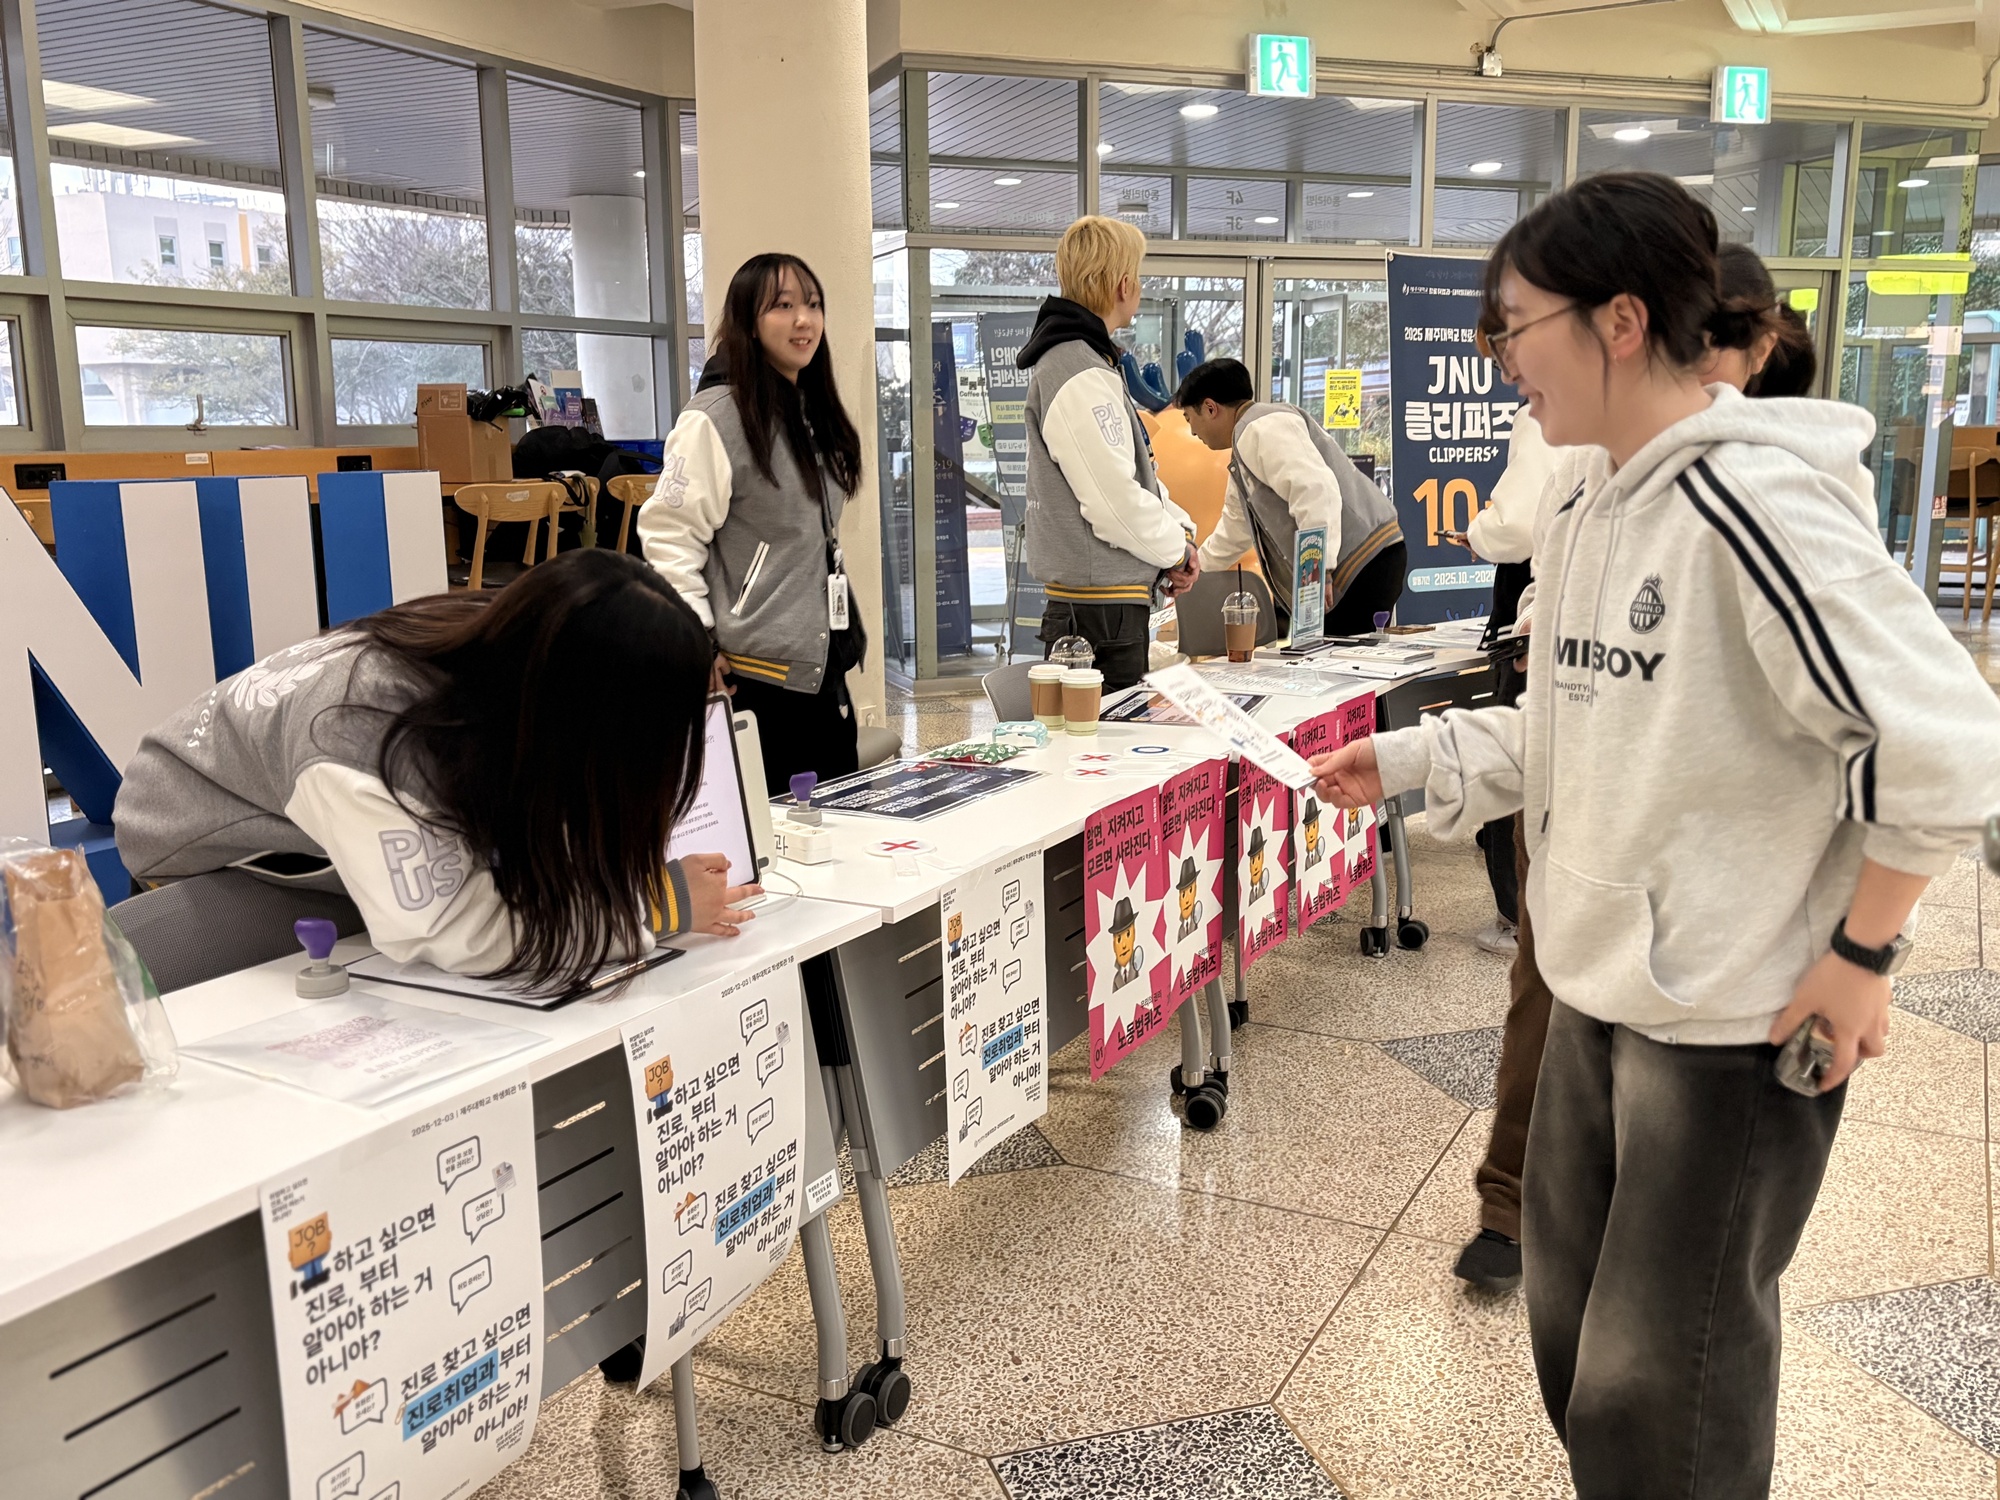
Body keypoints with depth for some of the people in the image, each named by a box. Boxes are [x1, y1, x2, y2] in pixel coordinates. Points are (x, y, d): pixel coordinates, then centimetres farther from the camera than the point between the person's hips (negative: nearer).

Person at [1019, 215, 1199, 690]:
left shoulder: (1092, 363, 17)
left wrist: (1178, 524, 6)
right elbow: (1115, 501, -23)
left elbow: (1136, 473, 23)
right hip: (1101, 612, -11)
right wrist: (1177, 547, -6)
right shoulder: (1079, 379, -19)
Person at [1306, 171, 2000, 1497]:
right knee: (1573, 1330, 22)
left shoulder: (1750, 500, -22)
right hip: (1599, 990, 8)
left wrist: (1860, 951, -15)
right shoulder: (1587, 517, 6)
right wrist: (1407, 760, 6)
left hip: (1737, 1020, -8)